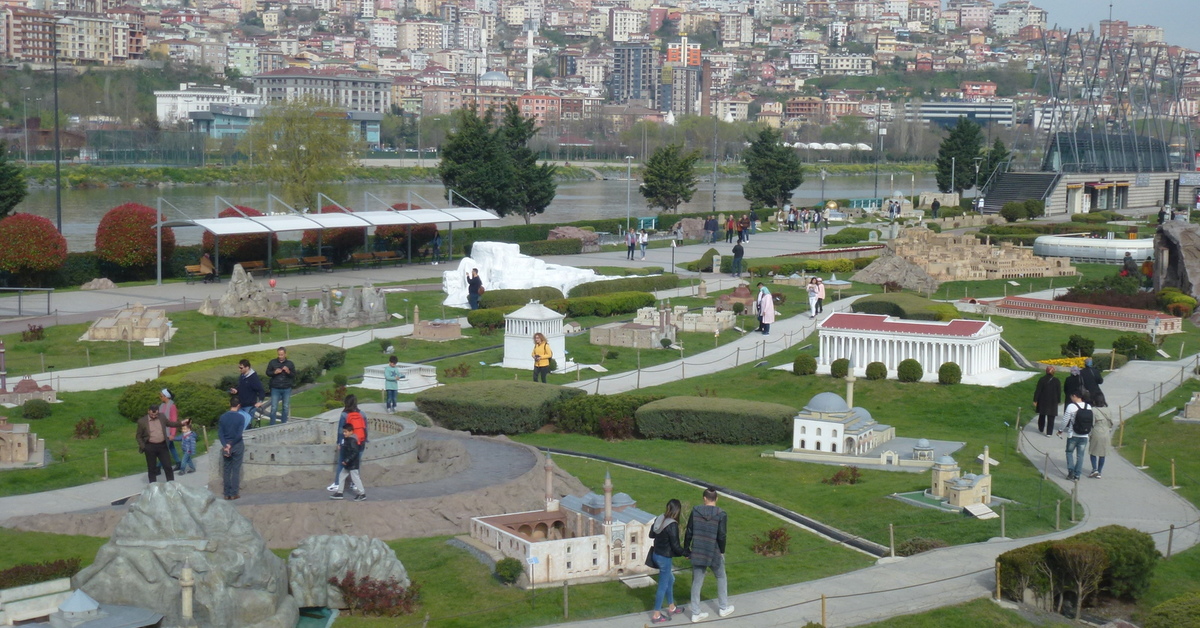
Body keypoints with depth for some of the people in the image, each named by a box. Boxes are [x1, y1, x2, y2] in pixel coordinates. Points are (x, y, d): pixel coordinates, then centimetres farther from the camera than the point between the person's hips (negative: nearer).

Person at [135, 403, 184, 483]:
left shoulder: (162, 417, 3)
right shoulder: (142, 421, -7)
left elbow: (170, 423, 21)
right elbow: (138, 436, 1)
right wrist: (143, 447, -6)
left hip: (162, 445, 3)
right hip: (150, 447, -3)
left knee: (168, 466, 3)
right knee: (152, 468, 6)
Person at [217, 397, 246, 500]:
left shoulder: (222, 417, 0)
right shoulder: (241, 417, -9)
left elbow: (220, 433, -5)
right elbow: (239, 434, -15)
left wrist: (225, 445, -11)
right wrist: (231, 445, -9)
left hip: (226, 446, 3)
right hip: (237, 445, -3)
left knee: (226, 470, 8)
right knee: (236, 470, 3)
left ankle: (227, 493, 9)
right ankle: (234, 493, 2)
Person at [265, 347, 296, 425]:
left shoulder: (290, 363, 1)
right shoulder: (272, 362, 0)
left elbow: (294, 375, 3)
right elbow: (268, 373, 5)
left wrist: (288, 372, -18)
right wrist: (274, 372, -14)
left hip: (286, 389, 1)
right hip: (275, 389, -1)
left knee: (285, 408, 8)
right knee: (274, 408, -3)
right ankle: (272, 425, 4)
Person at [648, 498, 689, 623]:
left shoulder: (659, 519, -2)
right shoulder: (672, 525, -25)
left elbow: (651, 534, 13)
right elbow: (675, 546, -22)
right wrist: (687, 553, -8)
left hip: (656, 554, 8)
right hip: (664, 558, -8)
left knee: (670, 580, 25)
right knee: (663, 585, 5)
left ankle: (671, 608, 39)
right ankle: (656, 615, 13)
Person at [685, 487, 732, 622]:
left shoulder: (695, 511, -4)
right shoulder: (721, 514, -12)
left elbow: (689, 533, -2)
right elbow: (721, 536, -13)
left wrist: (686, 549, 9)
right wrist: (722, 551, 3)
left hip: (697, 553, 2)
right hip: (714, 553, -2)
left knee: (697, 582, 10)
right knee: (721, 578, 21)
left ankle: (696, 613, 14)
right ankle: (723, 608, 30)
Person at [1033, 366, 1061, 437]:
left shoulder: (1042, 380, -11)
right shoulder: (1057, 381, -6)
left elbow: (1037, 391, -9)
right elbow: (1059, 392, -1)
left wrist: (1035, 400, -3)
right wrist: (1058, 401, 10)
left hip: (1043, 401, 0)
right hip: (1053, 402, 0)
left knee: (1042, 415, 18)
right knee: (1051, 418, 4)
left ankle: (1041, 429, 29)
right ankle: (1049, 432, 2)